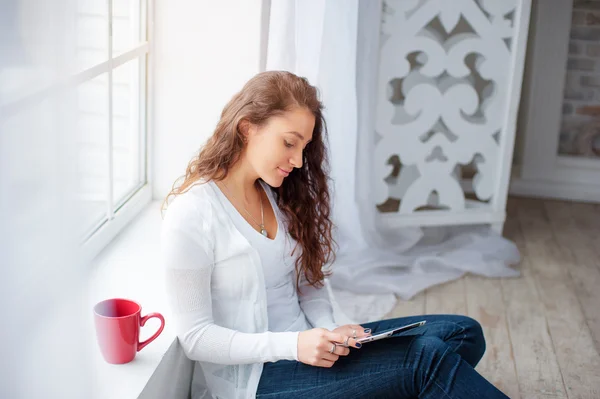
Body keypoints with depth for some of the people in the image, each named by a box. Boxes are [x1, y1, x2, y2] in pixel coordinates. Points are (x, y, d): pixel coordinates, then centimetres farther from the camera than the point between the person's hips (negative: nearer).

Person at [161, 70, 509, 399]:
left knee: (462, 333, -10)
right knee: (427, 358, -24)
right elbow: (195, 337, -14)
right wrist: (294, 346, -22)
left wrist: (329, 331, -7)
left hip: (307, 345, 8)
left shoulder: (278, 195, 7)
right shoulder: (189, 216, -14)